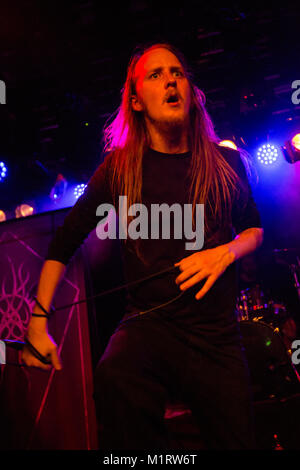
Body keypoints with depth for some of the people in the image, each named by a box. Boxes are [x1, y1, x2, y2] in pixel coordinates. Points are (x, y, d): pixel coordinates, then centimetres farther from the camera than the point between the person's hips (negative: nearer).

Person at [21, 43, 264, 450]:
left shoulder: (227, 164, 6)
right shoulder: (120, 168, 2)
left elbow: (254, 229, 19)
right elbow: (64, 243, 6)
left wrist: (226, 252, -5)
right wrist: (39, 324, -2)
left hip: (218, 335, 3)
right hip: (148, 323, -2)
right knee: (114, 382, -35)